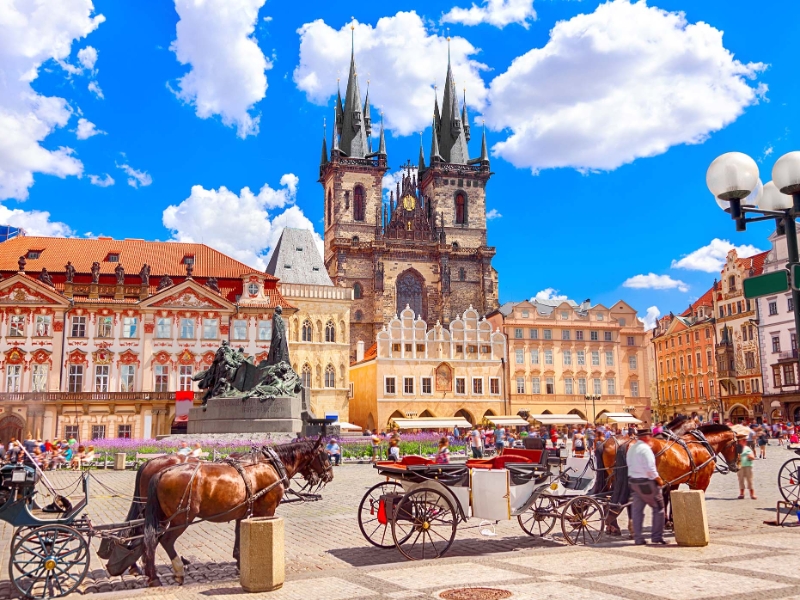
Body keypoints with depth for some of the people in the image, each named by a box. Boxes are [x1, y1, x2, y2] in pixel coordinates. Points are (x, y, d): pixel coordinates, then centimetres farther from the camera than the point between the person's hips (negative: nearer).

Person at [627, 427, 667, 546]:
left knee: (637, 510, 9)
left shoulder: (631, 447, 9)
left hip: (633, 481, 8)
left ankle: (638, 538, 12)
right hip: (646, 483, -8)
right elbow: (650, 469, -21)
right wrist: (659, 480, -7)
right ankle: (657, 537, 9)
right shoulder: (645, 448, -18)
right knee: (658, 508, 6)